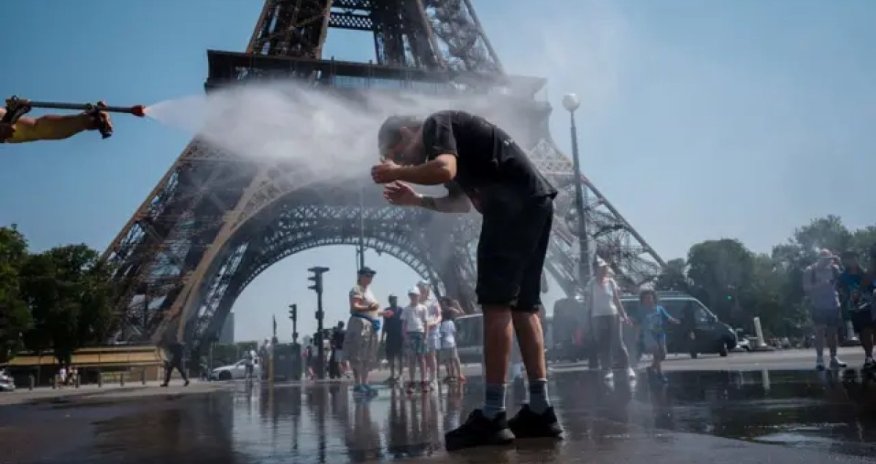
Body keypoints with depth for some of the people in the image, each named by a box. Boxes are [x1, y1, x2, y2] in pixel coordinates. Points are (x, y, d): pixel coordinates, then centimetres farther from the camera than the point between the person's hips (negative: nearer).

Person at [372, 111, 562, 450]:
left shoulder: (435, 124, 1)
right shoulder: (450, 136, 29)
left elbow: (444, 170, -20)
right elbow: (462, 200, 33)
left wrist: (396, 172, -5)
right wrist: (416, 200, 30)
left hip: (515, 203, -10)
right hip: (533, 202, 10)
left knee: (496, 302, -11)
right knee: (523, 305, 8)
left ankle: (492, 418, -11)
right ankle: (540, 411, 8)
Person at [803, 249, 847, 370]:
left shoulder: (835, 269, 7)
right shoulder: (810, 271, -3)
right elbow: (806, 288, -7)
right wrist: (819, 285, -23)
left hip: (833, 305, 4)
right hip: (819, 306, -4)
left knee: (832, 332, 11)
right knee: (820, 330, -11)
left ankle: (834, 359, 20)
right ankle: (819, 359, -10)